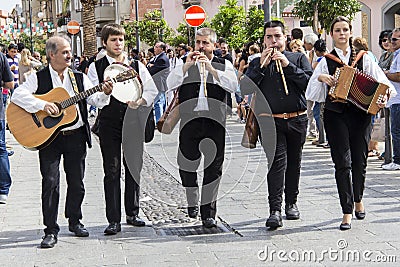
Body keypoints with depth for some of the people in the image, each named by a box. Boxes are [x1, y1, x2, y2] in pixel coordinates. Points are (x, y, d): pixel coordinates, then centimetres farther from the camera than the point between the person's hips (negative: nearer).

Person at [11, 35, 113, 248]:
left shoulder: (79, 78, 11)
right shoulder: (38, 78, 0)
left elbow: (94, 99, 5)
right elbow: (17, 95, -13)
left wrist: (104, 93, -16)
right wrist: (42, 104, -23)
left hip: (76, 136, 3)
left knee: (77, 183, 10)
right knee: (50, 182, -6)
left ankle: (74, 221, 28)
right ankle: (51, 230, 1)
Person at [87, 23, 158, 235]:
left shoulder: (136, 65, 10)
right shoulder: (96, 67, 4)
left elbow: (152, 90, 8)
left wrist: (140, 101, -10)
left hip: (133, 120, 2)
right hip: (109, 122, -2)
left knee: (134, 167, 9)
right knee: (112, 171, -3)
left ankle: (132, 213, 22)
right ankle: (114, 220, 0)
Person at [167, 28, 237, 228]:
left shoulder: (223, 64, 9)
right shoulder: (185, 63, 13)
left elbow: (233, 86, -9)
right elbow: (170, 84, -1)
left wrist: (211, 68, -13)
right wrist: (187, 66, -10)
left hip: (215, 122, -1)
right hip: (189, 121, 1)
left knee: (213, 167, 0)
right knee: (186, 164, 3)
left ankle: (208, 212, 7)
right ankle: (192, 202, 28)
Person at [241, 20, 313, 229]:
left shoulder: (299, 58, 10)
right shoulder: (257, 63, 11)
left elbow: (310, 82, -5)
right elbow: (245, 88, -3)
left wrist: (288, 65, -12)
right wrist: (262, 66, -10)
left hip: (297, 120, 2)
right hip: (270, 121, -2)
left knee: (294, 163, 11)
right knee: (276, 162, -13)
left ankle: (291, 203, 27)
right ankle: (275, 211, -16)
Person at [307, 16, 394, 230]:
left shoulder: (364, 58, 9)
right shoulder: (326, 61, 7)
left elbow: (381, 80, 3)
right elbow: (311, 90, 4)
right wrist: (321, 78, -14)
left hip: (360, 114, 1)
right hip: (335, 115, -1)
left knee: (360, 160, 8)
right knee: (342, 162, -7)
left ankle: (358, 199, 36)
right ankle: (347, 212, -3)